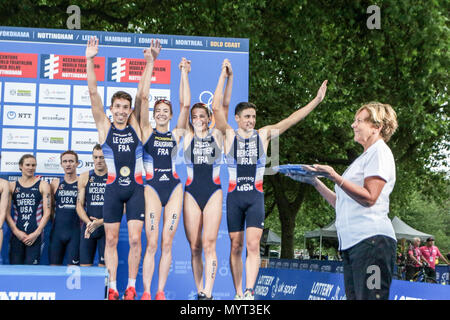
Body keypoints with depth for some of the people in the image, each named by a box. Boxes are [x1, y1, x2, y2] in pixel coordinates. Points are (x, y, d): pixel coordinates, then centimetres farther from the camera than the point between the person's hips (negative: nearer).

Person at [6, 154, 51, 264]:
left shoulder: (43, 185, 6)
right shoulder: (12, 185, 10)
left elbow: (47, 212, 0)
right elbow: (6, 212, 5)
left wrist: (36, 233, -8)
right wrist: (16, 231, -6)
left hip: (35, 235, -2)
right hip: (16, 234, 2)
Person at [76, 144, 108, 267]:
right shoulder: (84, 177, 11)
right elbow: (79, 204, 8)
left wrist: (100, 222, -15)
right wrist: (88, 222, -10)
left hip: (106, 227, -3)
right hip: (87, 227, 3)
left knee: (104, 266, -4)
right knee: (84, 265, 2)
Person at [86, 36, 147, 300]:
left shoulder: (135, 125, 8)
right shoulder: (104, 126, 5)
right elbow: (93, 93, -2)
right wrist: (90, 61, -10)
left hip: (136, 188, 0)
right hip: (113, 188, 0)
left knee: (135, 239, -4)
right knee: (111, 240, 4)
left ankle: (131, 287, 5)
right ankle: (112, 287, 11)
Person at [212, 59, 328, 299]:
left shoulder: (264, 134, 7)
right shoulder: (229, 135, 3)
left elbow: (292, 119, 3)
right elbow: (217, 107, -8)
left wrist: (316, 101, -3)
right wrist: (225, 77, -12)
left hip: (255, 197, 0)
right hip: (234, 196, 0)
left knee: (253, 244, -12)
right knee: (236, 246, 4)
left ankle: (249, 291, -18)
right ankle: (238, 293, 12)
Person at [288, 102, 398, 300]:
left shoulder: (379, 152, 0)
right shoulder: (363, 158, 28)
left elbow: (369, 197, -14)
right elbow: (341, 204, 24)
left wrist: (334, 176, -17)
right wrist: (314, 181, 19)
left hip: (371, 240, -9)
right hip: (351, 244, 9)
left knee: (369, 296, -13)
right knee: (354, 296, 5)